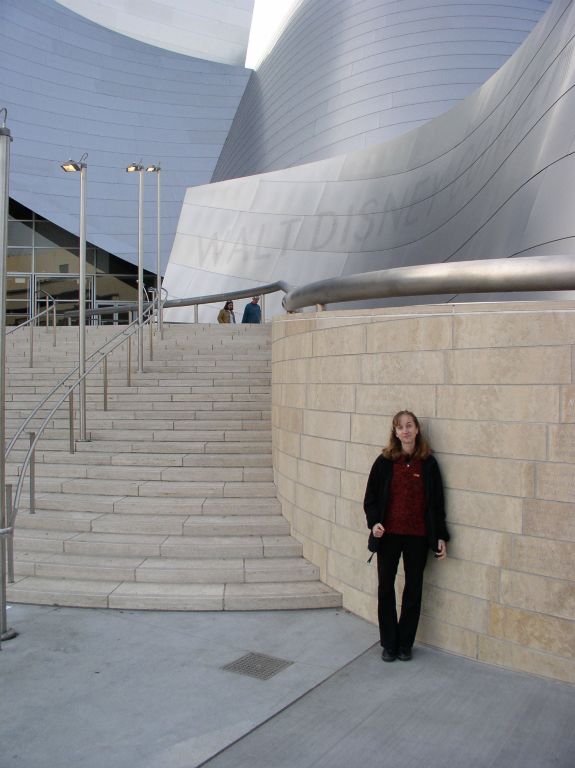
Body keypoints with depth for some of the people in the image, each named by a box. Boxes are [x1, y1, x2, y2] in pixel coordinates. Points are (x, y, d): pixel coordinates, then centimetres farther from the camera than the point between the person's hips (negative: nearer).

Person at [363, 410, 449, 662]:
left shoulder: (428, 463, -2)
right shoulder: (385, 461, -2)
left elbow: (437, 502, 3)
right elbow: (371, 497, 3)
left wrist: (440, 537, 2)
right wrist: (374, 522, -12)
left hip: (417, 537, 0)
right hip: (389, 535, 0)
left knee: (413, 590, 9)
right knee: (386, 588, 7)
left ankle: (405, 644, 25)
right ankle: (388, 644, 22)